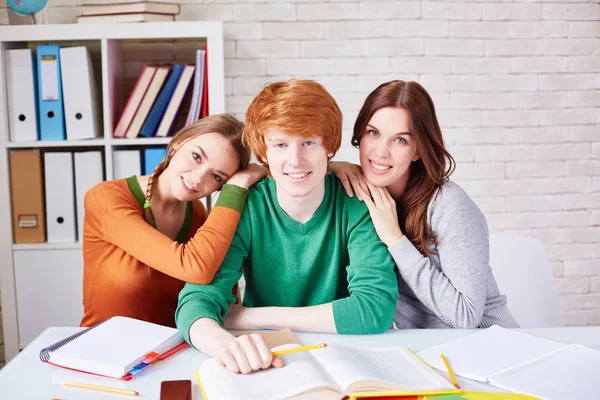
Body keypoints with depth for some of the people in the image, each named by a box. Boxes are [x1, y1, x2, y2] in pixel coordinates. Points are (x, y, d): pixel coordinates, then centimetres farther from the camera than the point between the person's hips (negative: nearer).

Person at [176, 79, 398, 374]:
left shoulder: (357, 205, -13)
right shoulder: (245, 209, -12)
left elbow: (376, 308, -22)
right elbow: (197, 300, -20)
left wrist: (252, 316, -21)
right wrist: (222, 341, -44)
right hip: (263, 362, 1)